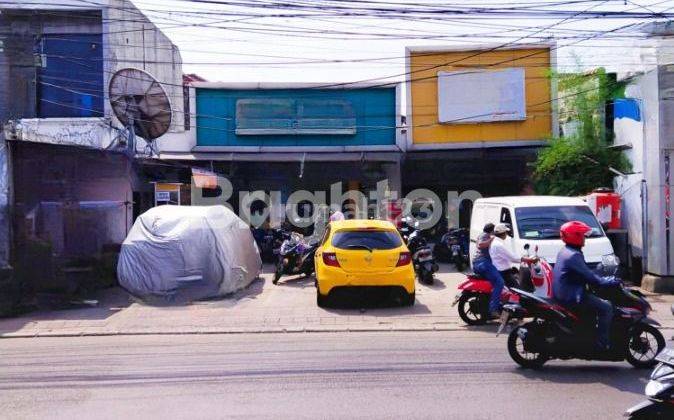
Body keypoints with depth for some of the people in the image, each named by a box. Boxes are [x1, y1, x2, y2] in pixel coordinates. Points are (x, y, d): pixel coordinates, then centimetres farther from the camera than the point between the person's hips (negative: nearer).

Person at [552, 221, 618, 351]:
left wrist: (603, 279, 18)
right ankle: (602, 343, -9)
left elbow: (585, 273, 20)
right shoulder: (574, 255, -20)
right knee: (606, 307, -9)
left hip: (562, 293, 11)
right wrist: (607, 282, -11)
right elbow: (588, 276, -21)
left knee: (598, 300, 27)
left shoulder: (565, 251, 12)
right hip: (571, 296, -11)